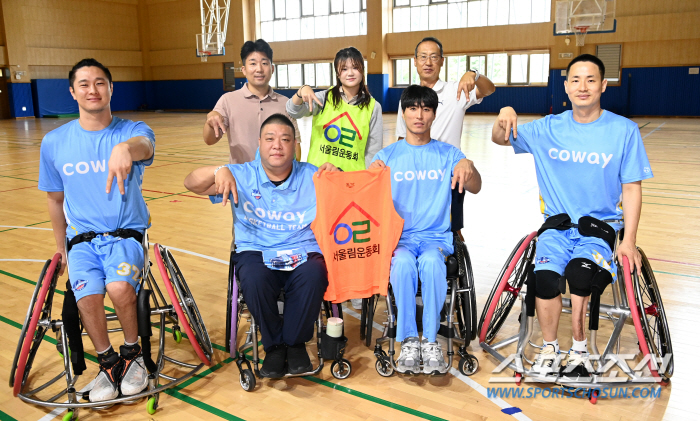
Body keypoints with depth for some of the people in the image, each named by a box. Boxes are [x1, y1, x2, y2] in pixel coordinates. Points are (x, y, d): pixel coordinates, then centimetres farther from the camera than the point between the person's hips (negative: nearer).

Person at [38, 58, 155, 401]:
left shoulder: (132, 130, -5)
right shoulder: (54, 142, 3)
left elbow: (145, 145, -32)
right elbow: (56, 199, 14)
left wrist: (126, 147, -57)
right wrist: (61, 248, 19)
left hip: (127, 233, -2)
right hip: (82, 238, 2)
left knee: (119, 287, -30)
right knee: (87, 296, -25)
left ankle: (132, 353, 1)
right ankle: (108, 363, 4)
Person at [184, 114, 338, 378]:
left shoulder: (312, 176, 5)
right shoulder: (242, 176, 5)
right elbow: (191, 184, -2)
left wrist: (337, 177, -20)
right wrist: (219, 171, -23)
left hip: (303, 253, 0)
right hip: (256, 253, 0)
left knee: (313, 276, -33)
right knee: (253, 279, -33)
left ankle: (295, 343, -7)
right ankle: (274, 345, -6)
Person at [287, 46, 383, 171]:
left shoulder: (373, 107, 4)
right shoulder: (325, 98, 4)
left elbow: (373, 150, 5)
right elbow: (294, 111, -8)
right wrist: (302, 91, -27)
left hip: (353, 175, 0)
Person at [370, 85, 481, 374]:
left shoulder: (448, 154, 11)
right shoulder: (388, 155, 10)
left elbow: (475, 188, -2)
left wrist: (468, 167, -24)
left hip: (436, 235, 0)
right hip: (398, 235, 0)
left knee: (431, 262, -32)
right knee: (403, 263, -32)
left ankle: (430, 340, -20)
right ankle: (409, 340, -20)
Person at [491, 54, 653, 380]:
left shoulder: (624, 131, -2)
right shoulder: (549, 128, 4)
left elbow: (631, 188, 0)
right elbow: (500, 140, 8)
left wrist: (628, 240, -7)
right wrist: (504, 117, -16)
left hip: (601, 226, -1)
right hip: (557, 222, 2)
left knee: (578, 270, -30)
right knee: (545, 276, -24)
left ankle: (578, 348, -8)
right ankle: (549, 349, 0)